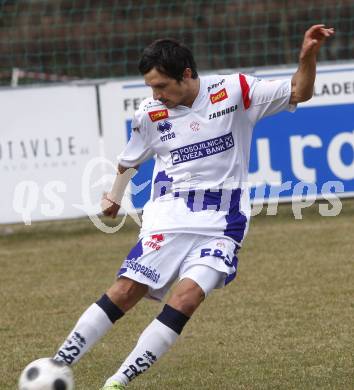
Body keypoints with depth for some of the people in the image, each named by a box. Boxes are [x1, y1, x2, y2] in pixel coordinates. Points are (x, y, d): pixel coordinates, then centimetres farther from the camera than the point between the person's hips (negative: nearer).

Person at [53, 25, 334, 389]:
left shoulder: (234, 91, -3)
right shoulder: (150, 113, 1)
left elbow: (299, 93, 0)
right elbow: (130, 159, 21)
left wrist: (308, 55, -18)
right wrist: (114, 196, 34)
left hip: (220, 224, -1)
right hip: (168, 218, 1)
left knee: (186, 298, -20)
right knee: (126, 291, -14)